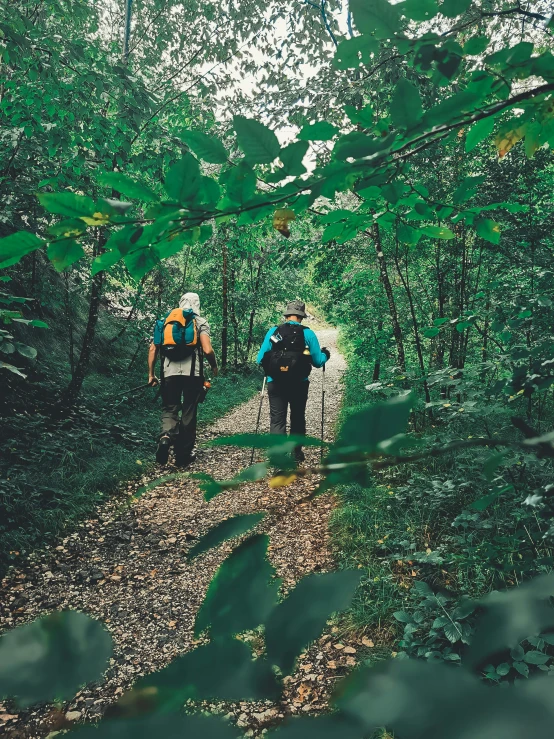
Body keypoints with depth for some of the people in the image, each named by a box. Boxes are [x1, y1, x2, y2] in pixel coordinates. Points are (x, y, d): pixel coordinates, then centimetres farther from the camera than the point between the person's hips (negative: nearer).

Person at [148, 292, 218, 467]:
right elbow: (207, 350, -8)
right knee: (188, 413, 9)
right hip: (193, 373, -2)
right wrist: (214, 367, 10)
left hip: (170, 372, 2)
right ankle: (183, 455, 16)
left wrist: (151, 374, 16)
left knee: (169, 409, 11)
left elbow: (153, 348, 9)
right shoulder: (200, 322, 5)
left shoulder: (166, 320, 15)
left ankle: (166, 436, -20)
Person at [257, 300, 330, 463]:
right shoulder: (308, 334, -3)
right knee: (297, 418, 18)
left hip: (275, 384, 0)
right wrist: (325, 354, 24)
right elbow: (318, 361, 2)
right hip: (299, 384, 1)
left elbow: (260, 359, 1)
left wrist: (269, 364, 23)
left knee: (277, 419, 2)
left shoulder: (273, 332, -1)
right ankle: (297, 453, 28)